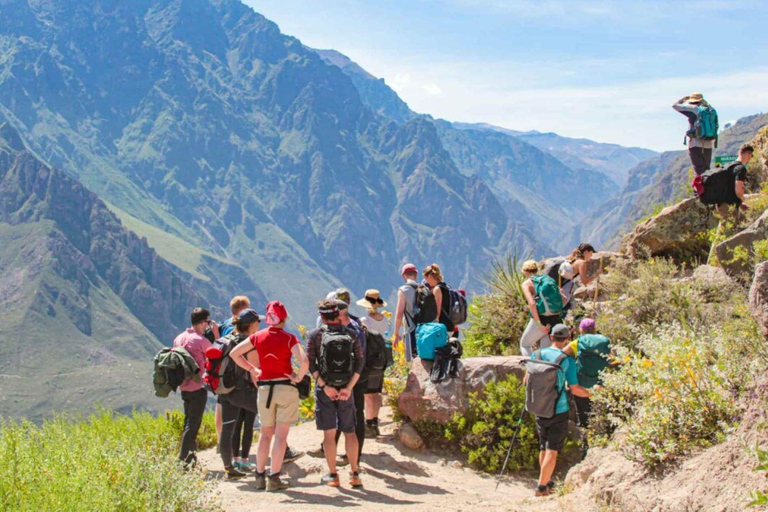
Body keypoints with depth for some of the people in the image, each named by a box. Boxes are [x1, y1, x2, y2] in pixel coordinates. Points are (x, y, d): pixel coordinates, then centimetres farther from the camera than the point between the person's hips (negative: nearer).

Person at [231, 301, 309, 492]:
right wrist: (298, 378, -5)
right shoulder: (289, 338, -8)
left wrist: (252, 370, 9)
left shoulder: (258, 337, 2)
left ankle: (260, 476, 16)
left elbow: (234, 353, 5)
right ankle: (274, 478, 0)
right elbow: (304, 362, -21)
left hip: (265, 388, 3)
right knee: (281, 434, 1)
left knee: (265, 433, 15)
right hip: (286, 388, -3)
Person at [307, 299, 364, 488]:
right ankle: (354, 474, 9)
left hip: (324, 389, -1)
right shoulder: (351, 335, 1)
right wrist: (348, 387, -8)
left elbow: (311, 363, -11)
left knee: (329, 433, 5)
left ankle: (332, 475, 7)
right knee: (349, 431, 11)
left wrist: (325, 386, -11)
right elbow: (360, 362, -5)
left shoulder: (315, 335, -4)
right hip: (345, 388, 1)